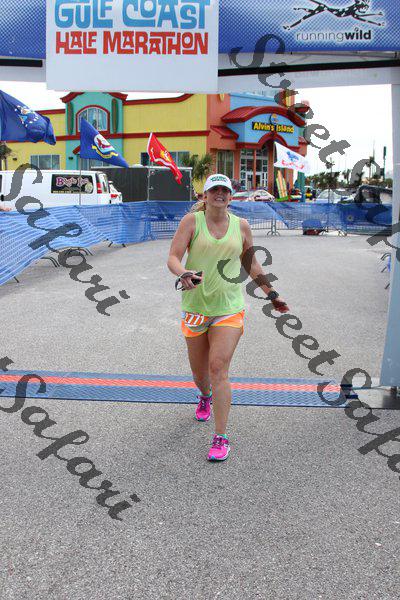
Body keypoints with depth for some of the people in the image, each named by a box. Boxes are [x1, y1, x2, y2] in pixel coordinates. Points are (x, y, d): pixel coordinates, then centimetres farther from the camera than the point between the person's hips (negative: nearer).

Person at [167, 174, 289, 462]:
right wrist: (184, 273, -32)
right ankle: (205, 397, 52)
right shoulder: (192, 220, -2)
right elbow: (173, 258, -9)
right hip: (195, 306, 1)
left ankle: (221, 438, -2)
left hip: (229, 308, 0)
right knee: (199, 370, 15)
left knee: (218, 368, -11)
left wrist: (272, 294, 18)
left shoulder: (241, 226, 5)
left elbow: (251, 263, 18)